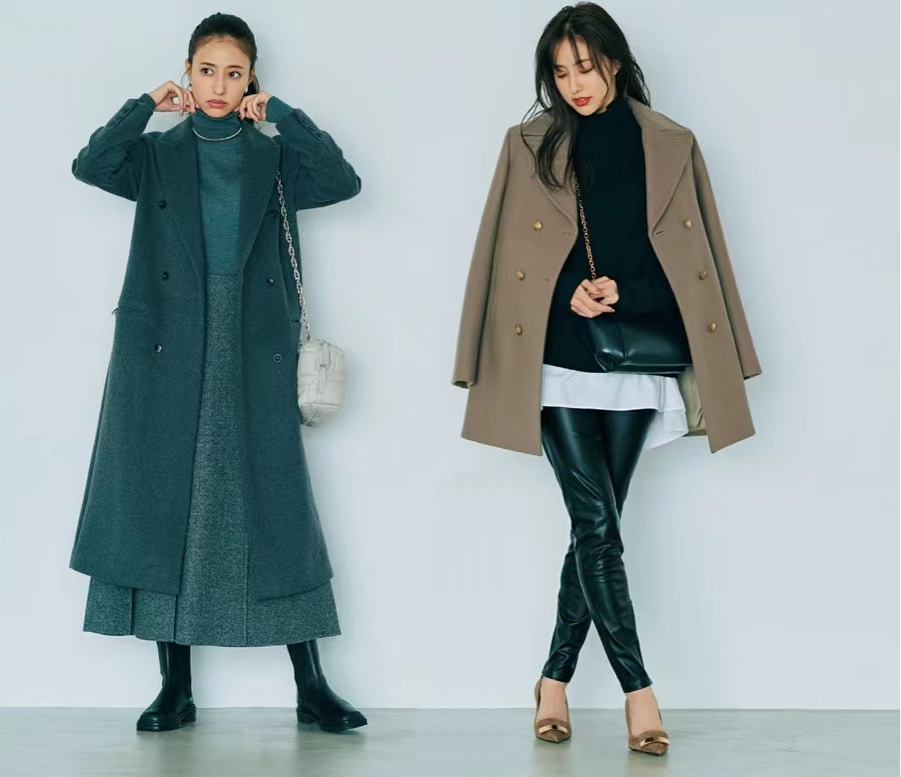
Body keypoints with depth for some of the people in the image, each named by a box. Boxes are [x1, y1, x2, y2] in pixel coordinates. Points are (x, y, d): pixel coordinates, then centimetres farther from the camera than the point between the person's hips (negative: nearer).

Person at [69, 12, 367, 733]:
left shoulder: (273, 158, 12)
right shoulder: (157, 154, 11)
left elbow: (343, 181, -6)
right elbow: (90, 166, -9)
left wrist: (283, 113, -5)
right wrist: (147, 104, -7)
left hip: (254, 356, 0)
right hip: (168, 354, 0)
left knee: (276, 507, -1)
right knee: (163, 507, 0)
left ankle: (312, 686, 5)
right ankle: (175, 686, 10)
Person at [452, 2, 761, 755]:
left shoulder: (671, 146, 7)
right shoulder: (530, 144, 6)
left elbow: (691, 264, 7)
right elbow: (508, 263, 5)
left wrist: (619, 293, -8)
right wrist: (571, 295, -10)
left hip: (637, 361, 2)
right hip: (561, 362, -1)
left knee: (596, 528, 5)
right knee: (598, 527, -8)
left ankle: (556, 679, 17)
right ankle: (638, 689, -3)